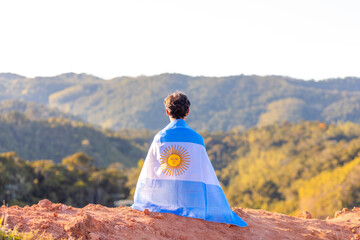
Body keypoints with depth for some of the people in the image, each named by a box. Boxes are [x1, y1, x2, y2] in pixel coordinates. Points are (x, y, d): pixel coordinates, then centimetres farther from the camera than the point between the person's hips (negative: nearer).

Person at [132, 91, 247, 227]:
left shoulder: (160, 137, -5)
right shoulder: (196, 139, -8)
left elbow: (149, 173, 1)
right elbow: (206, 175, -6)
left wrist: (140, 203, 16)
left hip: (163, 199, 2)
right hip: (190, 200, -2)